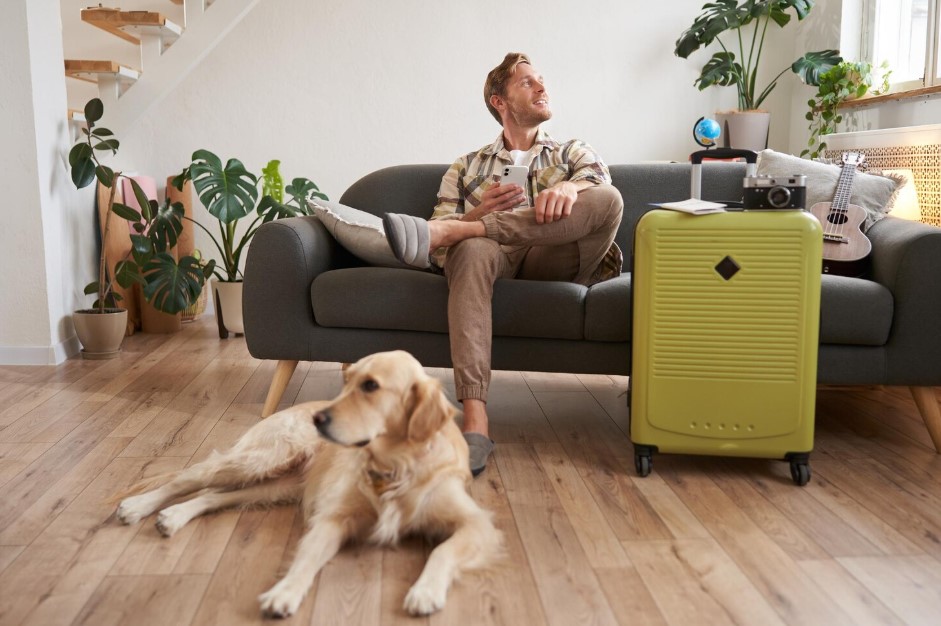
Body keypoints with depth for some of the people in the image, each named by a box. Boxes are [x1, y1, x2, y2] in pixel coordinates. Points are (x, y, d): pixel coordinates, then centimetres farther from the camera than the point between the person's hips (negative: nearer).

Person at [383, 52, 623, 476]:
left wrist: (569, 187, -24)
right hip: (495, 257, -1)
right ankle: (474, 423, -49)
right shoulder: (467, 168, 25)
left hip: (556, 259, 1)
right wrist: (480, 212, -6)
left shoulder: (573, 152, 27)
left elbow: (597, 175, 0)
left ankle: (456, 231, -35)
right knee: (473, 249, -38)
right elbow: (438, 241, 13)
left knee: (608, 199, -28)